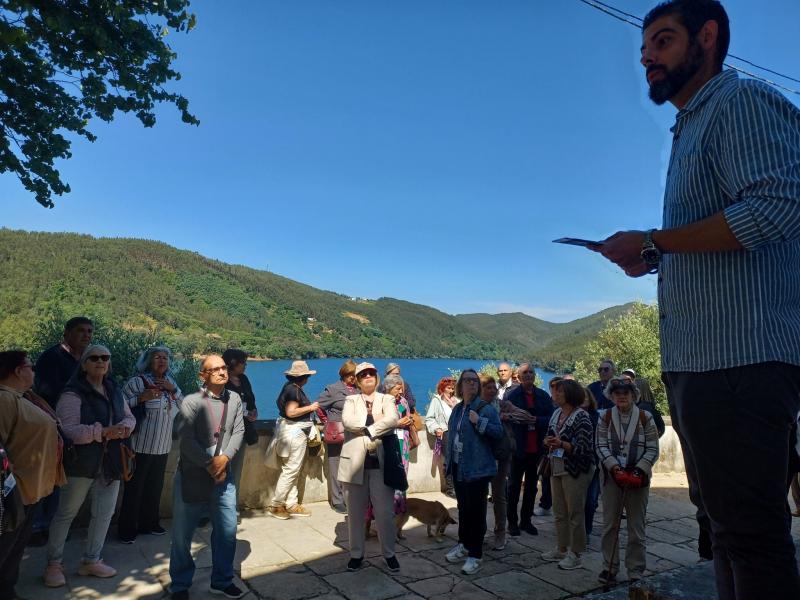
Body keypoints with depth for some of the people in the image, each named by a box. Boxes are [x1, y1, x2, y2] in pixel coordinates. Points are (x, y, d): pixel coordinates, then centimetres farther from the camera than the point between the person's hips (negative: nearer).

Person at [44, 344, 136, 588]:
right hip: (82, 462, -7)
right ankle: (54, 564, 24)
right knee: (66, 513, 7)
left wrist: (124, 427, -8)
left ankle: (91, 561, 27)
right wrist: (103, 431, -27)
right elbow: (69, 430, -21)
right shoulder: (73, 394, -12)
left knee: (105, 513, 12)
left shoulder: (114, 391, 10)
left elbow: (129, 417, 15)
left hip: (109, 462, 7)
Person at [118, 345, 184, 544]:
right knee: (134, 488, 2)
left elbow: (184, 407, 8)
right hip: (141, 446, -6)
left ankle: (149, 523, 31)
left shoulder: (170, 382, 10)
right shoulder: (137, 381, -9)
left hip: (162, 447, 6)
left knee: (155, 487, 16)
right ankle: (127, 529, 15)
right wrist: (141, 398, -24)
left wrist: (174, 390, -5)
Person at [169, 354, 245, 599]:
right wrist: (210, 465, -14)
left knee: (227, 531, 8)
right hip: (191, 475, -3)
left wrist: (225, 458, -15)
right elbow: (187, 441, -15)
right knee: (182, 534, 8)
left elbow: (238, 431, 0)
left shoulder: (235, 399, 3)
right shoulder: (191, 402, -10)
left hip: (223, 475, 4)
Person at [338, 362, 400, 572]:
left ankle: (389, 554, 18)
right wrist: (375, 423, -13)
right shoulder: (351, 400, 10)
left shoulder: (387, 399, 9)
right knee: (355, 513, 9)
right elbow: (347, 421, -10)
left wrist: (368, 431, -17)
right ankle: (356, 554, 24)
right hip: (355, 463, 1)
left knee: (385, 512, 2)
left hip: (381, 463, -1)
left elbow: (393, 419, -12)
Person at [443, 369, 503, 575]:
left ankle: (475, 555, 11)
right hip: (458, 467, 7)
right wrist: (449, 460, 15)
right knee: (463, 508, 18)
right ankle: (463, 544, 33)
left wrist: (479, 421, -26)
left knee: (476, 511, 0)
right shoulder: (457, 409, 10)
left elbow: (499, 431, -16)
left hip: (477, 469, -6)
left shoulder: (486, 409, -10)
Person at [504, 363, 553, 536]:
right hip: (518, 448, -3)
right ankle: (512, 522, 19)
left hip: (536, 448, 3)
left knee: (531, 486, 13)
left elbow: (551, 418, -1)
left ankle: (526, 520, 26)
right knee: (514, 485, 8)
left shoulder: (543, 396, 3)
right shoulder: (512, 395, -5)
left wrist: (536, 420, -17)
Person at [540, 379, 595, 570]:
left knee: (575, 513, 3)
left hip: (575, 470, -7)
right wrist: (548, 442, -5)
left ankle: (575, 555, 14)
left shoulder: (581, 417, -14)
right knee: (559, 512, 14)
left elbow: (584, 448, -17)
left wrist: (561, 444, -29)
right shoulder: (556, 413, 7)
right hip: (557, 468, 7)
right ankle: (562, 549, 27)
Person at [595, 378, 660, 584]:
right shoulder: (605, 418, 2)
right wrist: (615, 468, -16)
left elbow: (652, 449, -3)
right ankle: (609, 567, 21)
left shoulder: (645, 418, -2)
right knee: (610, 524, 8)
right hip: (612, 476, 1)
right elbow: (601, 446, -2)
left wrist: (639, 471, -15)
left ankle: (636, 571, 20)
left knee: (636, 526, 8)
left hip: (638, 477, -1)